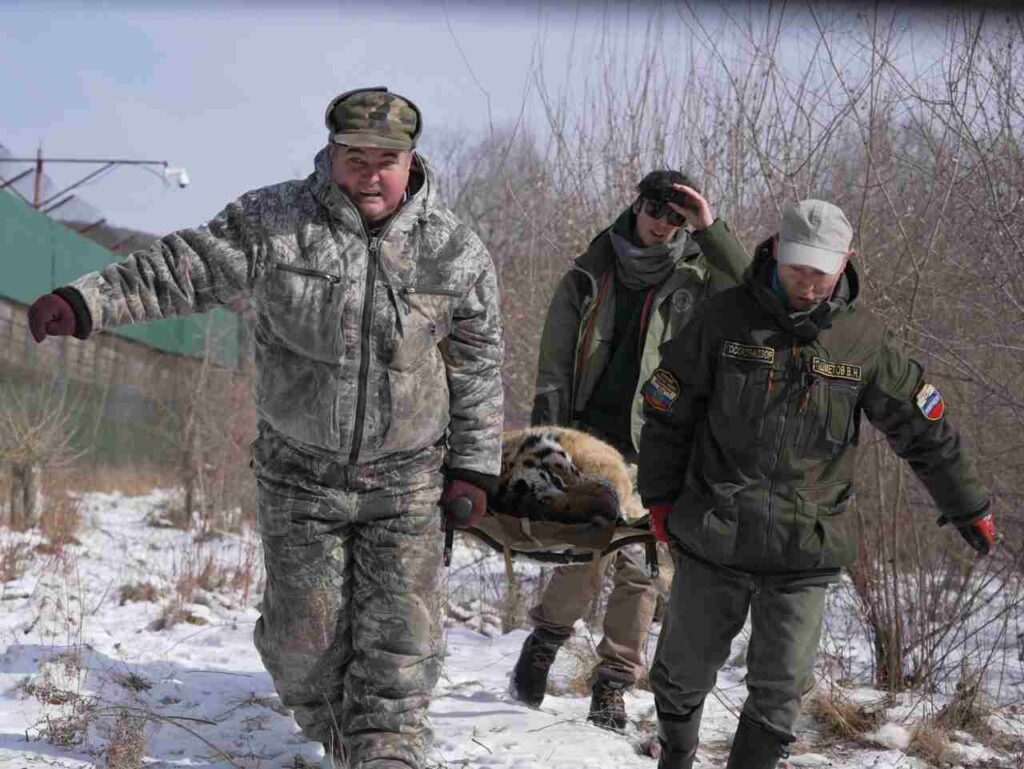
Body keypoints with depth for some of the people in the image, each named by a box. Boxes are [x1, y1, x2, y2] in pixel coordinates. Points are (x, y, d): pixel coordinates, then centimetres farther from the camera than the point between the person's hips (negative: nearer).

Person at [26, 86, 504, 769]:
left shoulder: (455, 250, -5)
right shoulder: (274, 222, -8)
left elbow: (478, 366, 2)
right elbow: (181, 268, -10)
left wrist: (474, 466, 1)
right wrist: (84, 303, -23)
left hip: (405, 482, 0)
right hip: (299, 475, 0)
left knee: (399, 636, -3)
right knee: (305, 632, 5)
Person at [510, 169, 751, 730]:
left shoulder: (695, 278, 7)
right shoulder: (589, 277, 7)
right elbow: (554, 367, 8)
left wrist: (710, 228, -15)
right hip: (593, 437, -1)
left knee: (641, 571, 1)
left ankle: (612, 688, 12)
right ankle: (544, 640, 12)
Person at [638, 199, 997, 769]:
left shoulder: (864, 341, 0)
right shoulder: (728, 319, -3)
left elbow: (923, 428, 10)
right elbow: (668, 412, 7)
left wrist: (969, 507, 15)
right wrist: (659, 497, 7)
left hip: (804, 551, 0)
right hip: (713, 537, 0)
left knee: (780, 692, 0)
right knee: (683, 674, 12)